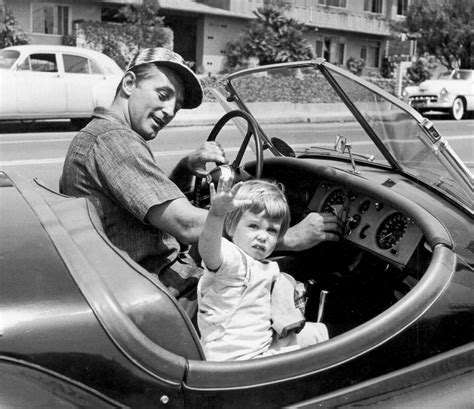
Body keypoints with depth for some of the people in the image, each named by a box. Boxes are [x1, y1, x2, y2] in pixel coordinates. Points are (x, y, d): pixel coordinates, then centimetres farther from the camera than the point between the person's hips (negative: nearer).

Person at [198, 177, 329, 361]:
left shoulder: (270, 268, 8)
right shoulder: (232, 258, -24)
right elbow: (208, 251, -46)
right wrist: (216, 214, -65)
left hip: (265, 346, 10)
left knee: (318, 331, 22)